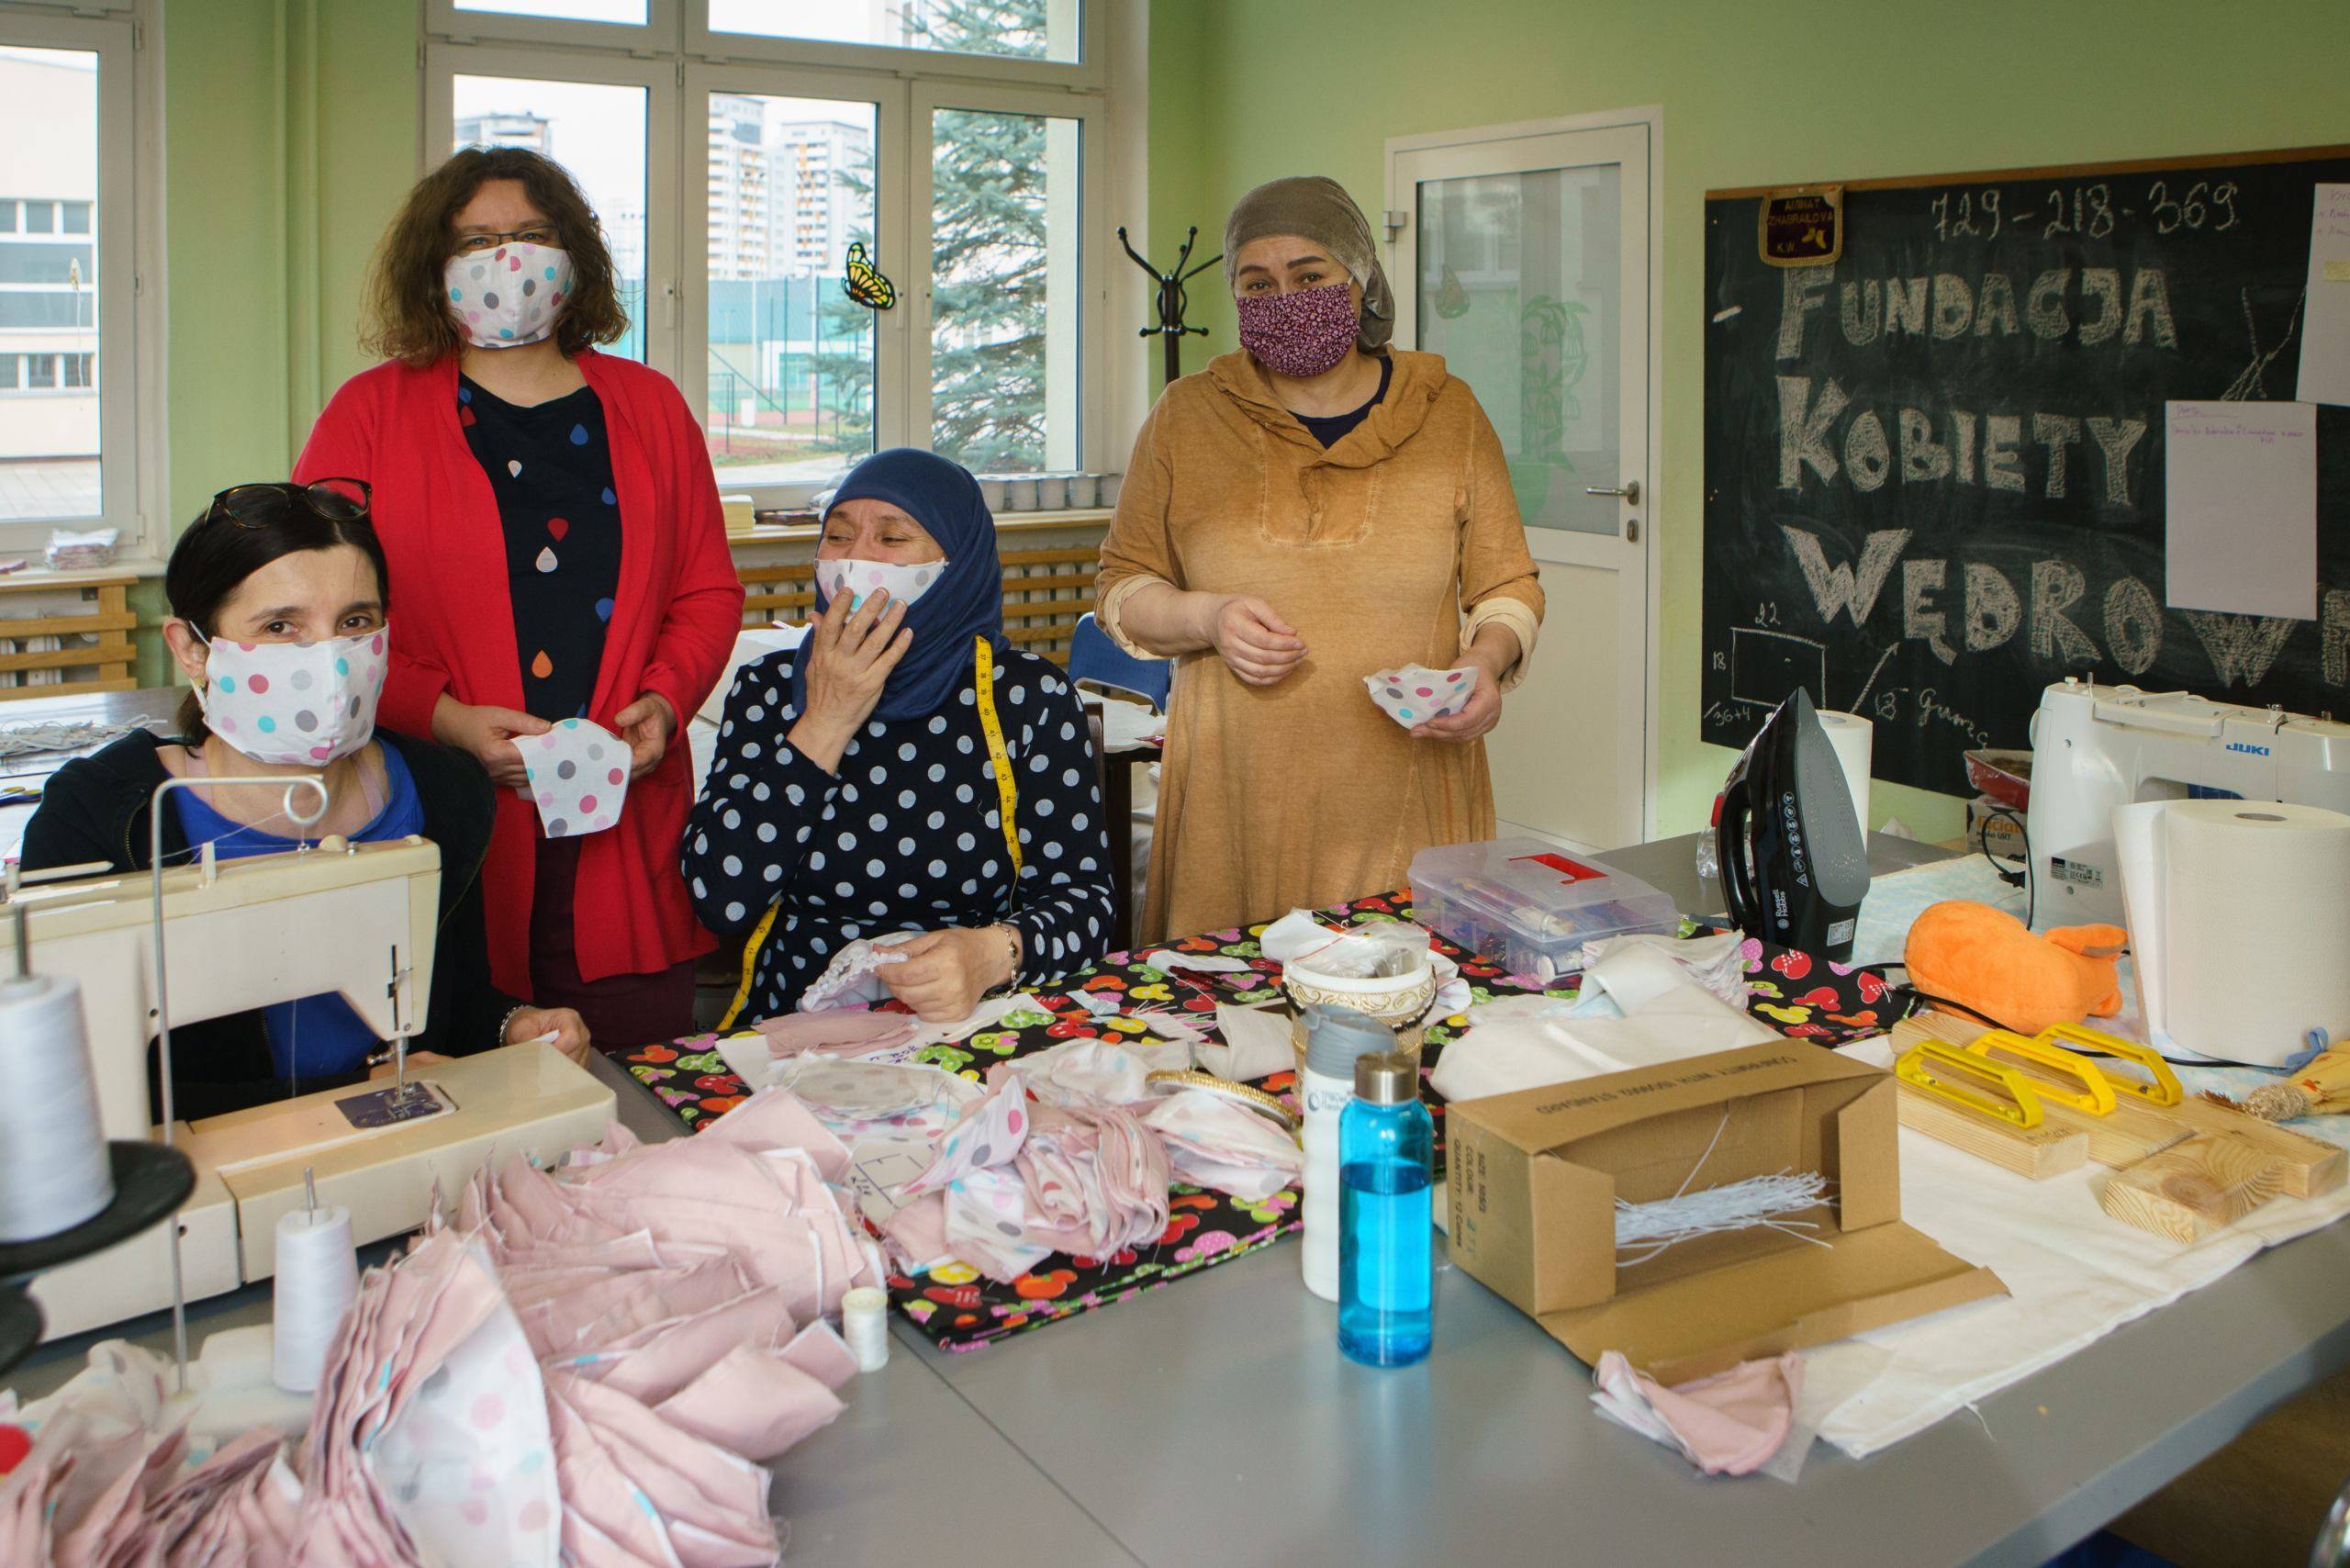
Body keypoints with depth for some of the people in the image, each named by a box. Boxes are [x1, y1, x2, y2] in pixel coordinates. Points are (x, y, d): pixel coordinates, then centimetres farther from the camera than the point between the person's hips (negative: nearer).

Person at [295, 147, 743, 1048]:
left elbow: (709, 589, 15)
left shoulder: (648, 407, 14)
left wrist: (665, 700, -4)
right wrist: (446, 718, -13)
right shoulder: (372, 413, 6)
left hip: (625, 833, 2)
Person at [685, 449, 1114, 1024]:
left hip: (973, 1036, 0)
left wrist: (994, 955, -25)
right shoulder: (770, 688, 6)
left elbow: (1083, 901, -4)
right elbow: (720, 901, -6)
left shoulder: (1029, 696, 1)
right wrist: (824, 725, -9)